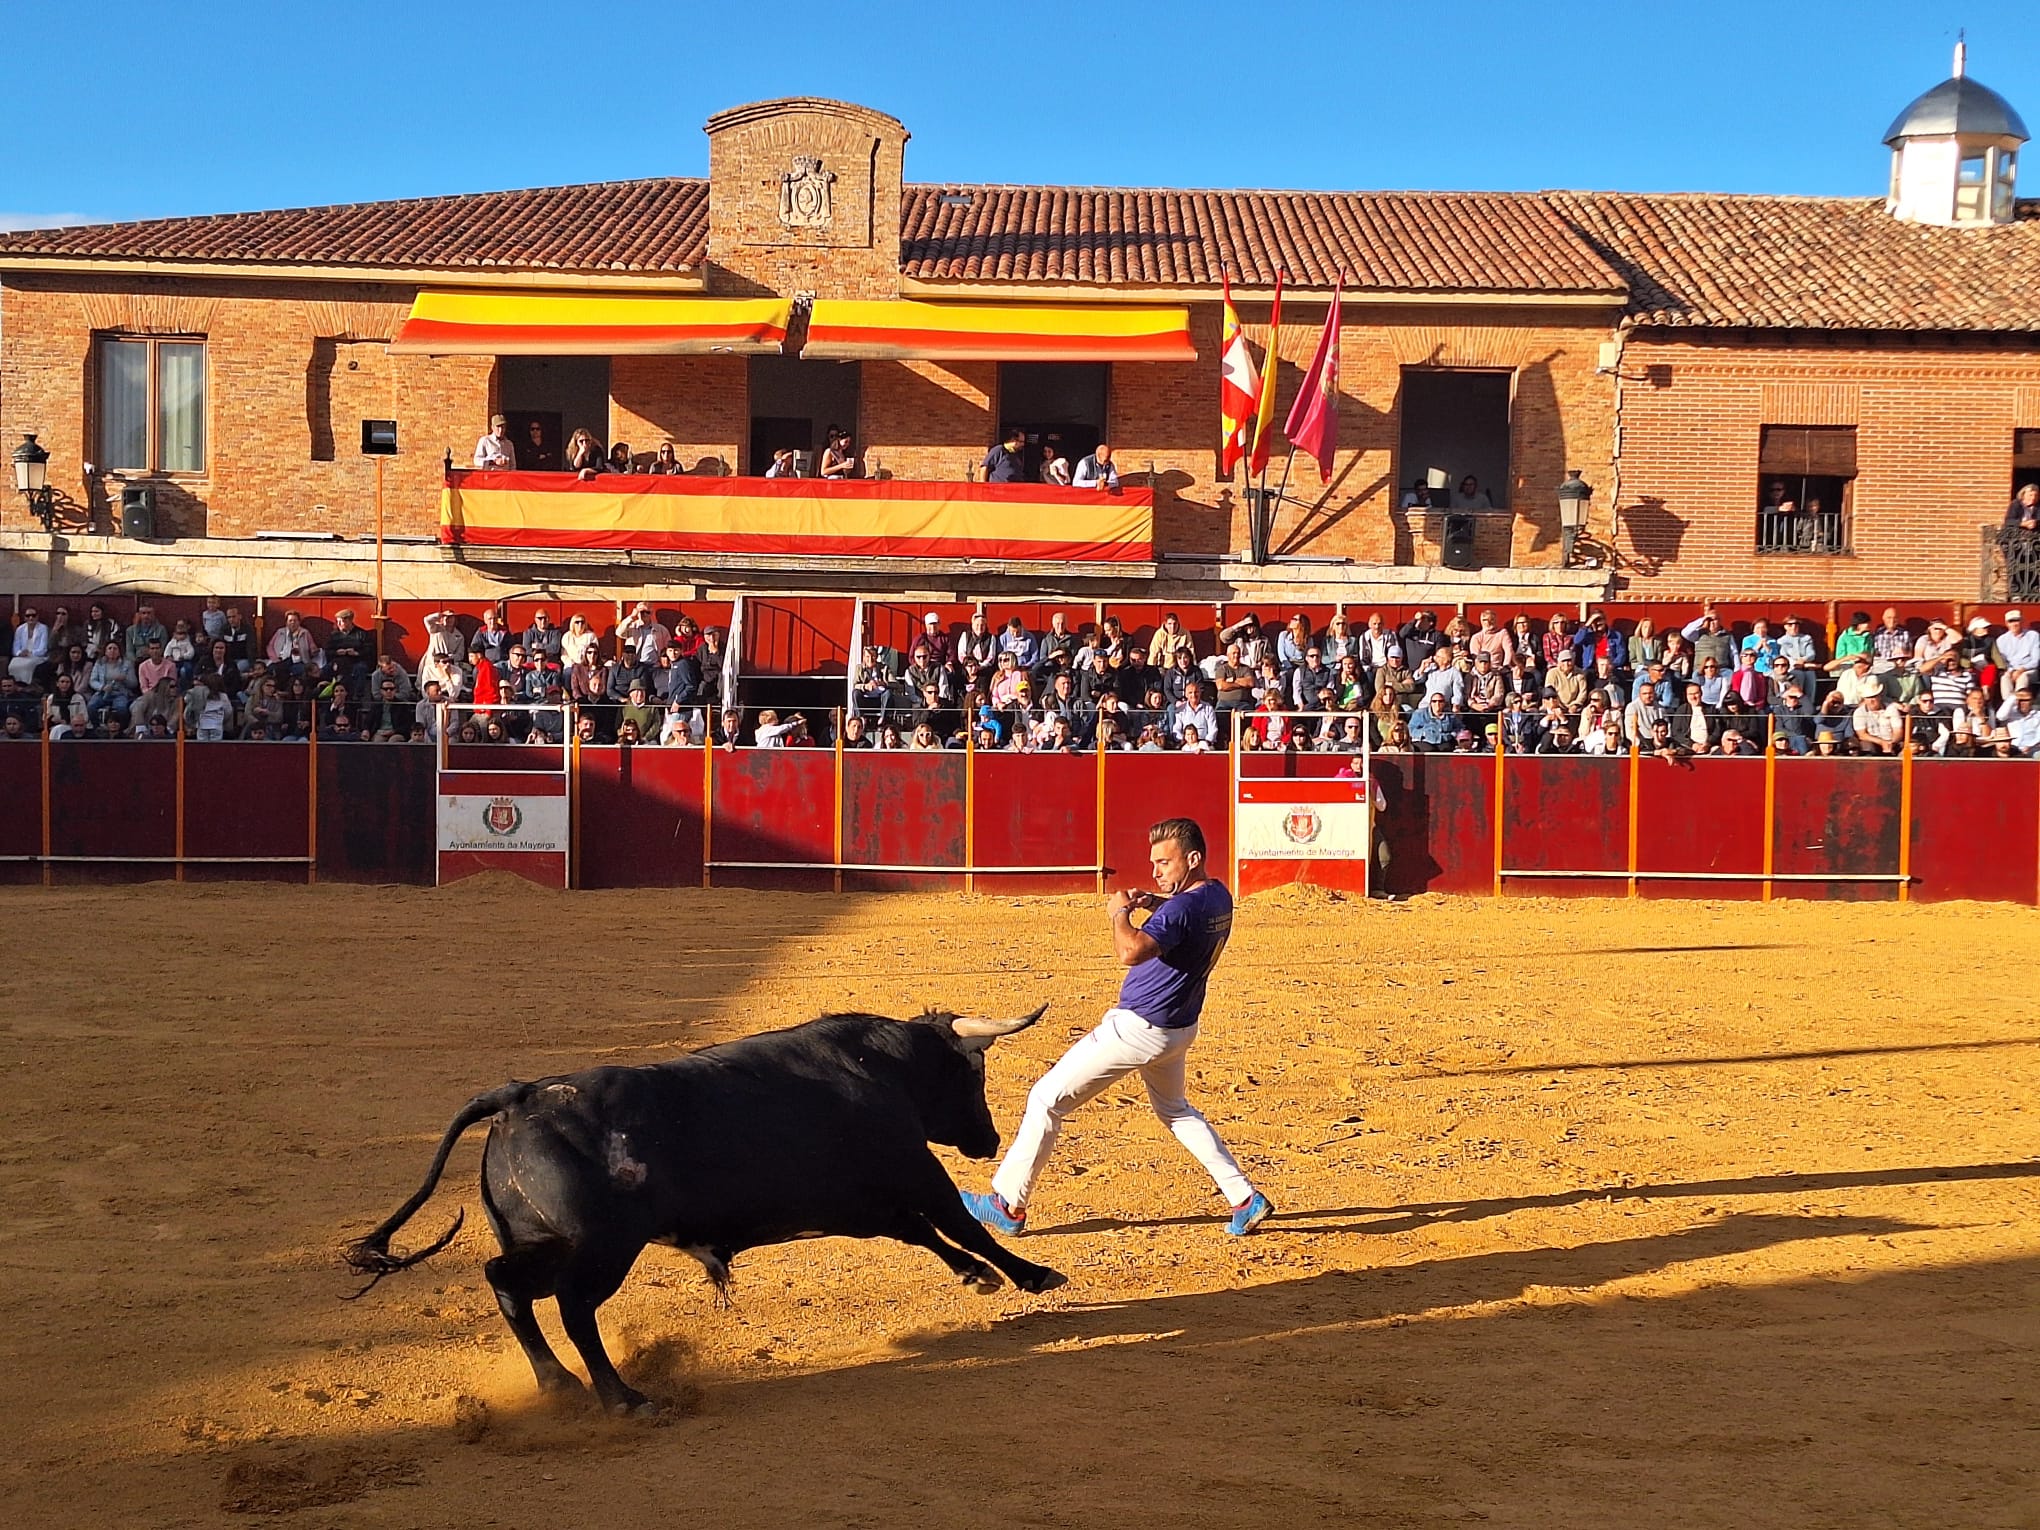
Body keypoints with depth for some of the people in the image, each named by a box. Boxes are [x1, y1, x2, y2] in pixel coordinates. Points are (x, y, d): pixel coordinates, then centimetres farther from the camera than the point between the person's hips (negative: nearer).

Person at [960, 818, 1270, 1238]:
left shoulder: (1184, 907, -26)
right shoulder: (1219, 896, 2)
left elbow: (1131, 951, -40)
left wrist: (1119, 912, -22)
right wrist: (1153, 902, 8)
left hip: (1138, 1028, -9)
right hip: (1177, 1029, 9)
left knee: (1047, 1098, 0)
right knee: (1175, 1111, 30)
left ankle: (1008, 1204, 3)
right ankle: (1246, 1200, 21)